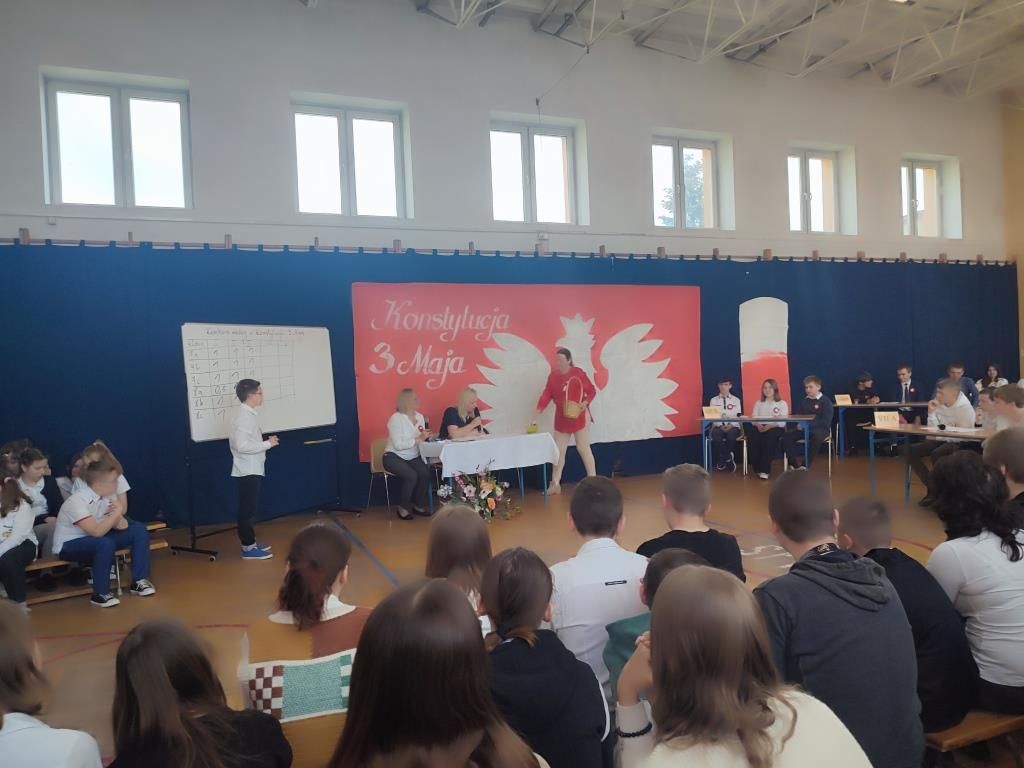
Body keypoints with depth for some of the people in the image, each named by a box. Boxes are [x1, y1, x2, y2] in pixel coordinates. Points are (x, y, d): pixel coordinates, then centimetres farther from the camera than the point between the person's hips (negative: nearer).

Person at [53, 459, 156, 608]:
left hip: (95, 540, 8)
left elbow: (122, 526, -6)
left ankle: (139, 581, -3)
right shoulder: (78, 501, -27)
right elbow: (97, 531, -36)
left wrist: (117, 515, -26)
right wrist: (117, 512, -28)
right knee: (105, 543, -37)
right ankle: (100, 593, -19)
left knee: (139, 530, -6)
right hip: (68, 546, -7)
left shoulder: (107, 496, -5)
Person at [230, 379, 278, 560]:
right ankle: (248, 548, 6)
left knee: (249, 509, 16)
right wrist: (268, 444, -19)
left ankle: (250, 542, 26)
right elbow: (241, 445, -26)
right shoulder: (245, 416, -19)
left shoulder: (248, 414, 11)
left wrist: (265, 442, 8)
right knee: (247, 509, -2)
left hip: (251, 470, 10)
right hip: (247, 471, -10)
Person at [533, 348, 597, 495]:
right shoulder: (553, 376, 2)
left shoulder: (577, 373, -13)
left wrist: (585, 403, -24)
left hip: (579, 417, -5)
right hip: (561, 418, 5)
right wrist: (538, 412, -12)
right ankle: (555, 484, 16)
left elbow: (591, 391, -8)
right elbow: (546, 395, -2)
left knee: (583, 449, 1)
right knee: (558, 451, 8)